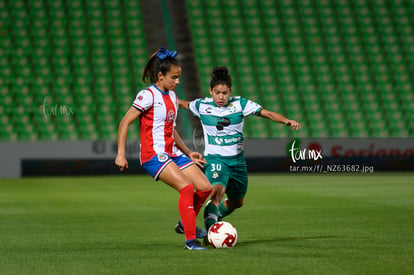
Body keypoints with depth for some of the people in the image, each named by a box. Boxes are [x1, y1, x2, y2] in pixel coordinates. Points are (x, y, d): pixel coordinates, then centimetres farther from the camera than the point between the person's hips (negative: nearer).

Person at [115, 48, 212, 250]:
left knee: (205, 188, -1)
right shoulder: (148, 95, -10)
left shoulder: (172, 96, 15)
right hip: (153, 155, -8)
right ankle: (190, 240, -20)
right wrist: (121, 154, -17)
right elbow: (125, 122, -11)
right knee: (186, 187, -24)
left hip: (173, 153, 8)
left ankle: (186, 223, 22)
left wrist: (188, 153, 21)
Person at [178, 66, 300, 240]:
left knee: (237, 202, 18)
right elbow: (184, 104, 17)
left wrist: (287, 121, -25)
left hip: (237, 160, 3)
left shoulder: (240, 104, -5)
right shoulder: (202, 106, -3)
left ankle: (213, 220, 45)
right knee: (217, 192, -31)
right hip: (215, 158, -3)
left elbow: (267, 113, -10)